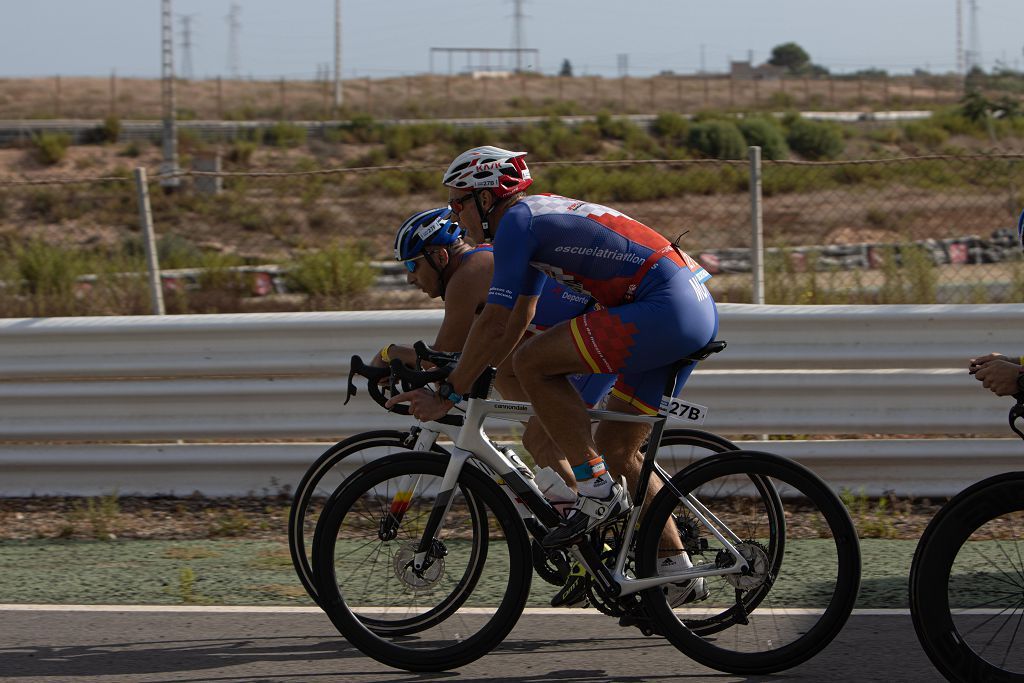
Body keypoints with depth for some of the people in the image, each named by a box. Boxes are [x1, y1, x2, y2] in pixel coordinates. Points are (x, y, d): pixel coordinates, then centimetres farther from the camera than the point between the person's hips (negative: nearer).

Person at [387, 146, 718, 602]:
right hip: (700, 310, 10)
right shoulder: (541, 215, 23)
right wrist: (467, 374, 34)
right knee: (614, 446, 16)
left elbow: (495, 325, -10)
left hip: (665, 309, -10)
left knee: (533, 363, -9)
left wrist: (448, 395, -4)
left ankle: (598, 493, -6)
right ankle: (676, 571, 18)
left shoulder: (516, 219, -6)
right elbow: (518, 319, 31)